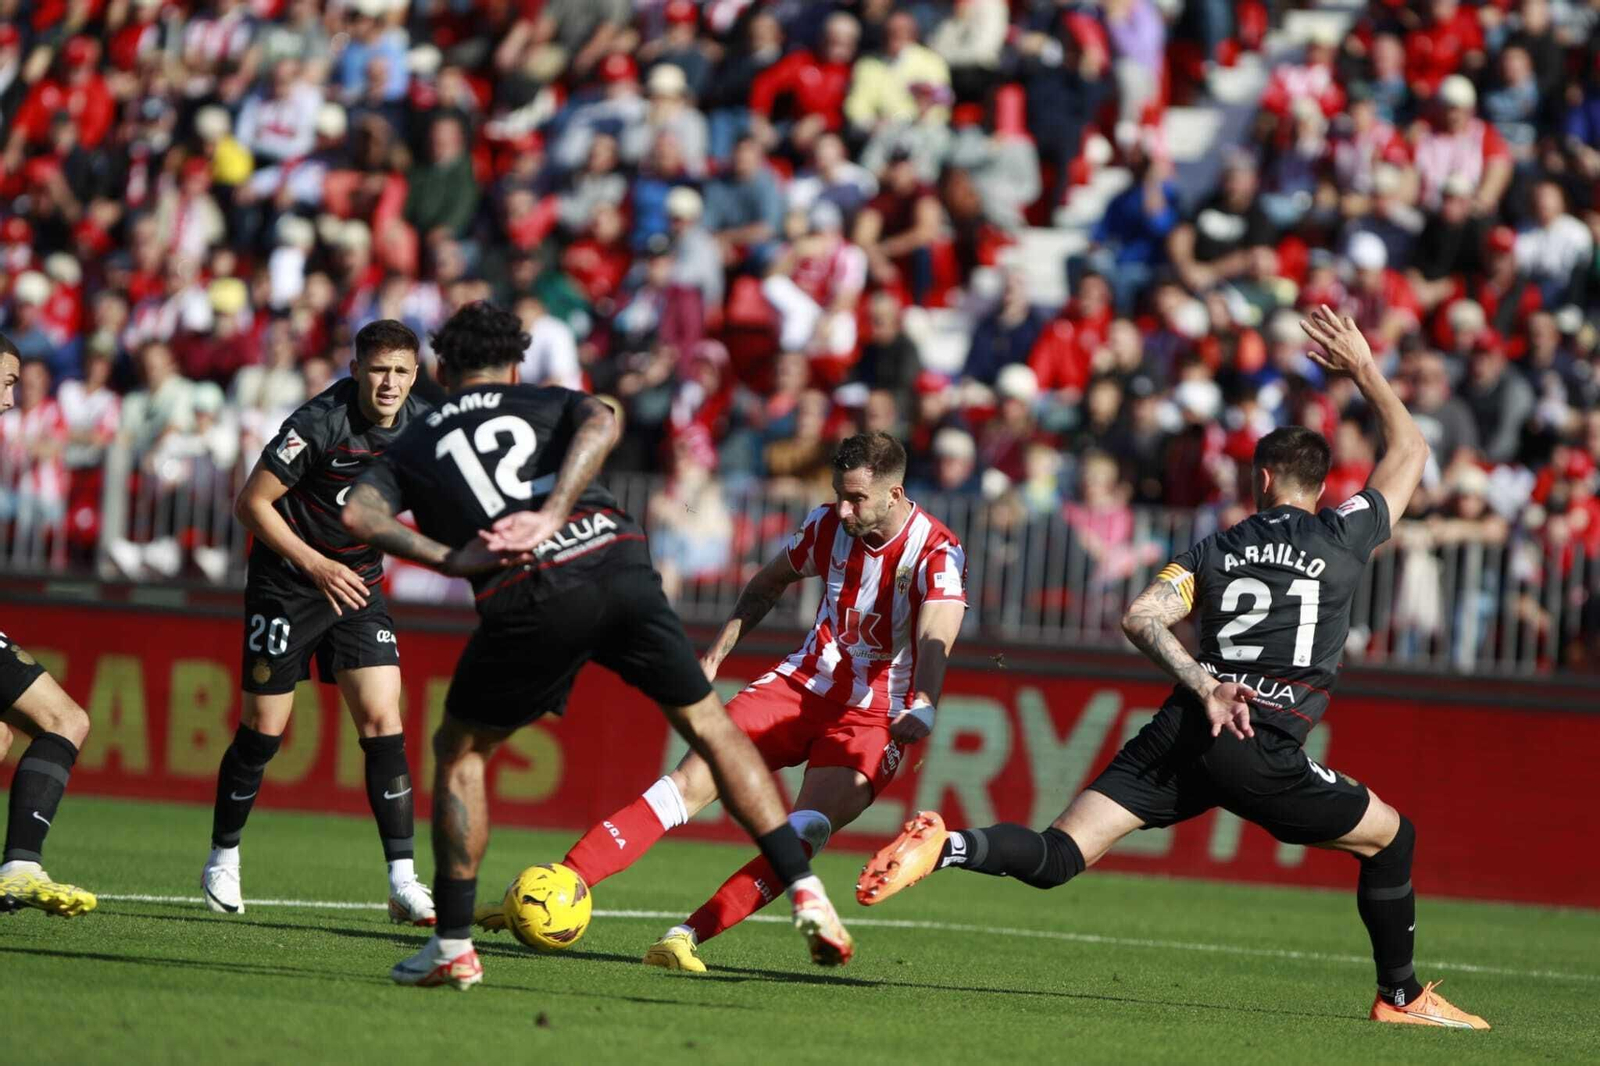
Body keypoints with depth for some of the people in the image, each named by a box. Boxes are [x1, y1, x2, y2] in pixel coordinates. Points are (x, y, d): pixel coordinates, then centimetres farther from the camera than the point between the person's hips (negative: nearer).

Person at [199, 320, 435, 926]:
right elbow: (251, 503, -18)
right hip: (286, 583, -4)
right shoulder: (320, 423, -22)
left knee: (382, 722, -8)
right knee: (263, 729, 1)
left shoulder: (421, 424, -6)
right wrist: (316, 566, -21)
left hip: (358, 585, 4)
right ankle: (222, 861, 22)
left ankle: (404, 884, -10)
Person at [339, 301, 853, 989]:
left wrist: (451, 559, -2)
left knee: (459, 751, 20)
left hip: (528, 598, -1)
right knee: (707, 724, 18)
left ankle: (452, 948, 14)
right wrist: (551, 515, -9)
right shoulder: (549, 402, 27)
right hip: (618, 564, 1)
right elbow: (600, 422, 0)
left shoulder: (415, 446, 26)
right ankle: (804, 891, 11)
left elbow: (359, 513, 5)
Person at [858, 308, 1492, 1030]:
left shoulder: (1215, 549, 16)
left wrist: (1205, 687, -5)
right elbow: (1409, 451, 23)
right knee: (1390, 838, 19)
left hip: (1182, 729, 3)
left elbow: (1140, 618, 0)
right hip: (1263, 753, -3)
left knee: (1056, 857, -3)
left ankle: (946, 848, -29)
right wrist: (1363, 369, 33)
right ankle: (1401, 997, 21)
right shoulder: (1342, 538, 8)